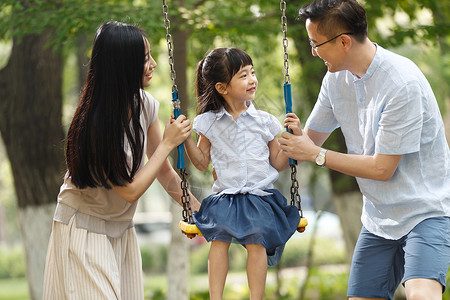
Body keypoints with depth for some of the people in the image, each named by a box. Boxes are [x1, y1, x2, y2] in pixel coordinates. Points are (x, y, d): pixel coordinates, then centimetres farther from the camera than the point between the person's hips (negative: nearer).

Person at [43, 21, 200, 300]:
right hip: (85, 231, -7)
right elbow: (131, 190, -23)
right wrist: (168, 142, -19)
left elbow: (165, 174, 6)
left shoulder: (145, 104, -5)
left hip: (121, 229, 7)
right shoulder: (95, 123, -27)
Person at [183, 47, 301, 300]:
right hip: (225, 196, 0)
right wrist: (186, 138, 3)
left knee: (256, 242, -24)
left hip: (260, 196, 0)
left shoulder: (264, 121, 6)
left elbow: (279, 163, 11)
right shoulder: (210, 122, 6)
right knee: (219, 238, -25)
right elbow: (202, 162, 14)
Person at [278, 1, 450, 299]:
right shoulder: (337, 79, 3)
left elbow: (382, 168, -19)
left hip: (426, 210, -7)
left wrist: (317, 155, -10)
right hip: (379, 218, 7)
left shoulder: (403, 82, -22)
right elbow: (311, 138, 18)